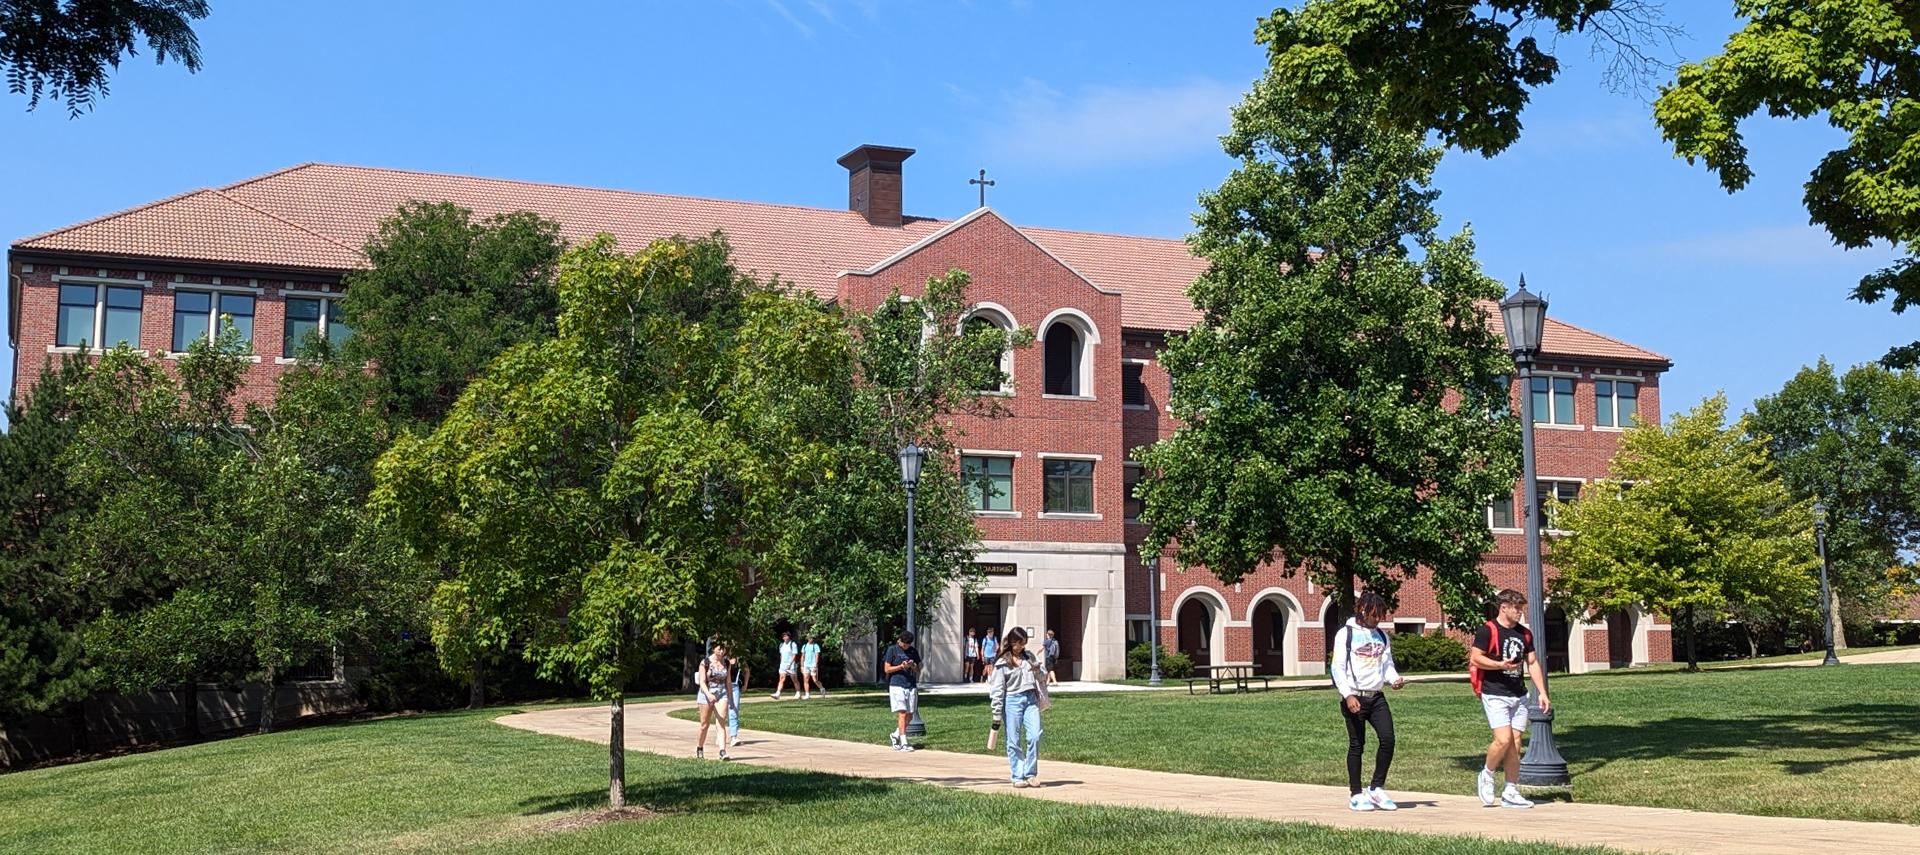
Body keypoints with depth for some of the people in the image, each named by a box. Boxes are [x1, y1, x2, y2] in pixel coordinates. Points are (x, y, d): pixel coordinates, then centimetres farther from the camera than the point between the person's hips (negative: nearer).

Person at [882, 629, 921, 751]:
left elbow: (918, 670, 16)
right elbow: (887, 669, -1)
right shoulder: (892, 650, 0)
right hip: (897, 685, -5)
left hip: (911, 686, 5)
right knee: (902, 714, -12)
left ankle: (895, 736, 28)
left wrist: (913, 666, -8)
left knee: (909, 716, 7)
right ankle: (904, 743, -11)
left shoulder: (914, 651, 12)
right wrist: (901, 666, -15)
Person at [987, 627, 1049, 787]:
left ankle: (1030, 774, 2)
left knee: (1035, 736, -8)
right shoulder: (1002, 663, 1)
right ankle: (1018, 777, 7)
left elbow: (1043, 677, 19)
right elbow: (997, 690, 0)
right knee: (1013, 741, 0)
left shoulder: (1030, 657, 14)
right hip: (1012, 701, -3)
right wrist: (997, 714, -4)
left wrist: (1038, 670, -5)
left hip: (1031, 699, 3)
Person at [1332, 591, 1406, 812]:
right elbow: (1338, 668, -7)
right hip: (1354, 697, -5)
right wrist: (1348, 695, -17)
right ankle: (1356, 795, 10)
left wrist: (1395, 678, -6)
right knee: (1357, 745, 1)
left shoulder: (1381, 636, 14)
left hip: (1377, 696, 5)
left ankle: (1376, 789, 8)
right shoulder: (1346, 634, -3)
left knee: (1388, 739, -7)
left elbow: (1387, 664, 16)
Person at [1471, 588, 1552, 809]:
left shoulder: (1525, 633, 13)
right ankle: (1487, 775, 8)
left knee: (1515, 744, 4)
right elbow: (1475, 658, -10)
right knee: (1503, 739, -18)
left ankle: (1510, 792, 10)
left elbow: (1533, 663, 17)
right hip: (1495, 695, -6)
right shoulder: (1488, 630, -7)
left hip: (1519, 695, 6)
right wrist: (1500, 664, -22)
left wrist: (1542, 693, 11)